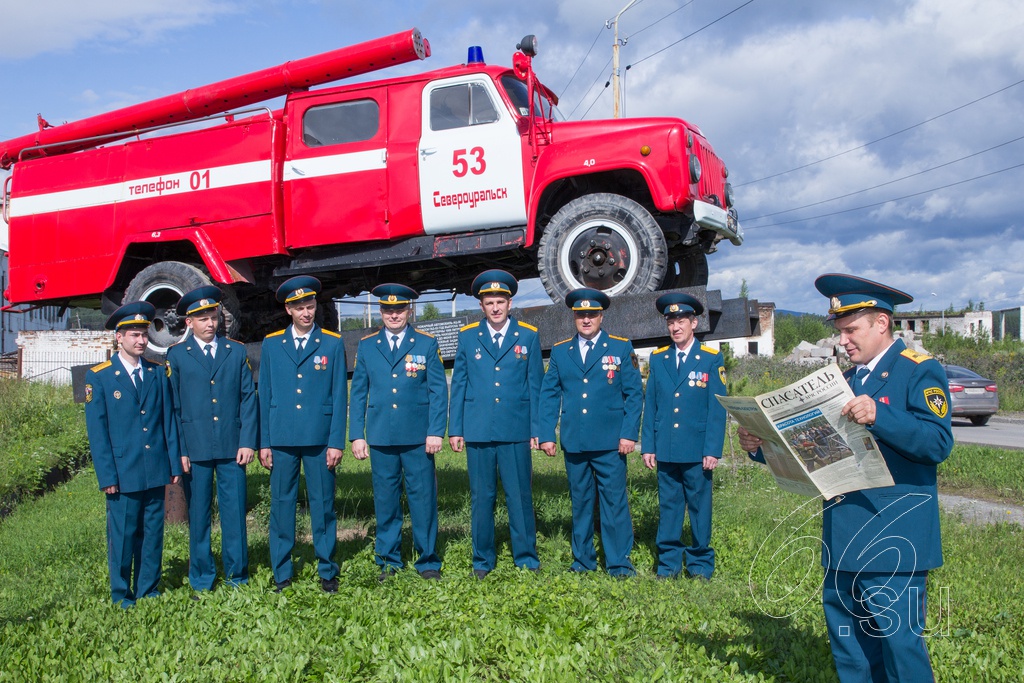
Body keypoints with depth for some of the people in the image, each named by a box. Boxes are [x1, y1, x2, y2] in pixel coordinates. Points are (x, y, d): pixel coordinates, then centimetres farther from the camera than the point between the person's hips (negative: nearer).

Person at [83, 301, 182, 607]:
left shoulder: (158, 373, 9)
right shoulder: (99, 377, -2)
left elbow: (168, 419, 9)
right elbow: (97, 431, -3)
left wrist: (174, 462, 5)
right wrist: (107, 475, -8)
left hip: (156, 471, 3)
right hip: (123, 473, -3)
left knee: (153, 534, 10)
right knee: (123, 535, 5)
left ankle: (148, 591, 22)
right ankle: (122, 596, 19)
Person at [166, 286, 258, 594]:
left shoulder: (237, 351, 9)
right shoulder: (176, 355, 5)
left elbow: (249, 398, 6)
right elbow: (173, 406, 3)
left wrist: (248, 441, -2)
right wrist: (179, 450, -3)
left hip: (232, 447, 1)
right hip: (195, 449, -1)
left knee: (235, 512, 4)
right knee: (198, 515, 7)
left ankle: (237, 576, 18)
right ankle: (201, 581, 20)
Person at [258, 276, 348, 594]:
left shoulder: (333, 344, 4)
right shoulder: (271, 344, 9)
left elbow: (340, 396, 2)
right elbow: (264, 396, 9)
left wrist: (336, 442, -5)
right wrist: (264, 443, 3)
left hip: (319, 439, -1)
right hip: (281, 439, 1)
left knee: (323, 505, 4)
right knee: (281, 505, 5)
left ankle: (327, 572, 16)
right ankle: (281, 574, 17)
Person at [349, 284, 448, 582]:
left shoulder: (427, 344, 4)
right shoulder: (366, 346, 9)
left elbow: (438, 392, 1)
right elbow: (358, 394, 10)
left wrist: (436, 432, -7)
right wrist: (357, 435, 4)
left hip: (417, 437, -2)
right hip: (380, 437, 2)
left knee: (423, 498, 1)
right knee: (385, 500, 8)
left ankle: (428, 560, 14)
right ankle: (388, 561, 21)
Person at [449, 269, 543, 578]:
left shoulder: (528, 336, 6)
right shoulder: (468, 336, 8)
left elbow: (536, 386, 6)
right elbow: (458, 385, 9)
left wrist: (537, 429, 1)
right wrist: (455, 429, 5)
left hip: (516, 430, -1)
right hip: (478, 431, 1)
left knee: (520, 495, 3)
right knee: (481, 497, 7)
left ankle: (526, 559, 16)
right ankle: (482, 560, 19)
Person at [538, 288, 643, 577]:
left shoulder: (621, 348, 4)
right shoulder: (560, 351, 11)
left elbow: (634, 394, 2)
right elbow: (549, 396, 11)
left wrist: (629, 434, -7)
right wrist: (546, 435, 2)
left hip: (609, 442, -2)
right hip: (574, 442, 3)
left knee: (614, 501, -2)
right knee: (580, 501, 10)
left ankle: (619, 563, 7)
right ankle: (582, 561, 22)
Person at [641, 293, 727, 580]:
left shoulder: (712, 359, -1)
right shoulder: (658, 359, 8)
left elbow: (717, 408, -3)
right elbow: (650, 405, 9)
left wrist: (712, 450, -9)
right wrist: (648, 446, 4)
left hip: (697, 450, -3)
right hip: (666, 449, 3)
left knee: (699, 507, 5)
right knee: (668, 506, 9)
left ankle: (701, 565, 18)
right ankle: (668, 564, 19)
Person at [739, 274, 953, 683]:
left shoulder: (920, 372, -7)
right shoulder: (848, 379, 16)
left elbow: (938, 442, -20)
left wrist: (879, 416, -34)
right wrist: (761, 447, 2)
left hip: (893, 535, -7)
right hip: (845, 534, 8)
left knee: (896, 635, -3)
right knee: (844, 629, 14)